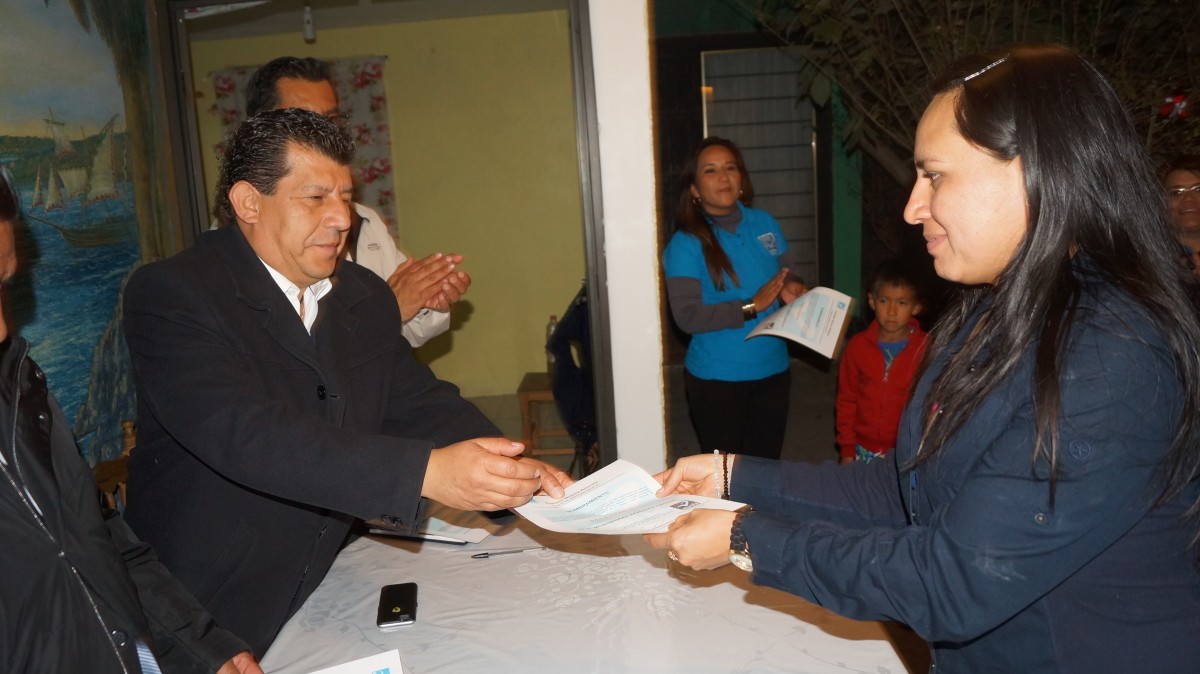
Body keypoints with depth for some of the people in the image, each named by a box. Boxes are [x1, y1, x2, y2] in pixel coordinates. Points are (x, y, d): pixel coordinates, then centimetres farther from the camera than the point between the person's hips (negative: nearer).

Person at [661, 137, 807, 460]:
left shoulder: (764, 223, 1)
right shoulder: (685, 243, -13)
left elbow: (787, 274, 15)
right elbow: (687, 315, -21)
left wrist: (792, 289, -9)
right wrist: (752, 307, -23)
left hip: (772, 369, 4)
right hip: (716, 378, -4)